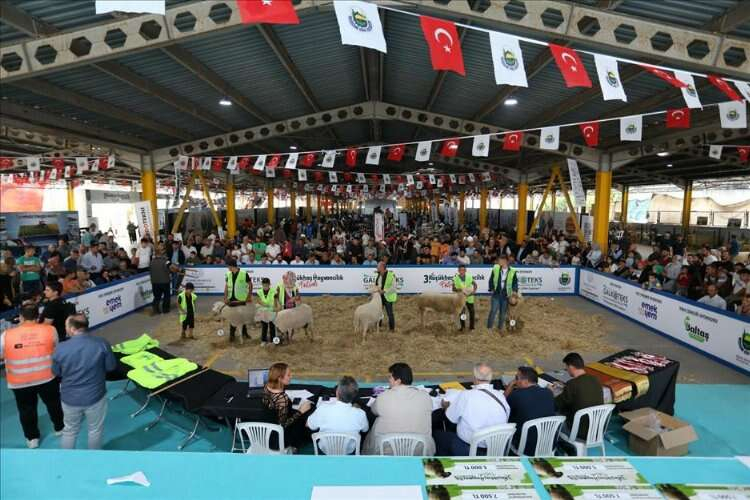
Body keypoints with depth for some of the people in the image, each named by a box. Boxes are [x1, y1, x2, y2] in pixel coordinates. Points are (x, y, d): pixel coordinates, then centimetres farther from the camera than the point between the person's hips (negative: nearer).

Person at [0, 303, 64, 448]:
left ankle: (32, 438, 35)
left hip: (20, 382, 0)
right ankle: (59, 428, 40)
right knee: (53, 403, 22)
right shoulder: (49, 330, -16)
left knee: (26, 409, 21)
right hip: (47, 377, 0)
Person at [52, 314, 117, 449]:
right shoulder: (102, 344, -20)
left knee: (70, 430, 24)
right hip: (95, 396, -1)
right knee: (95, 429, 21)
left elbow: (56, 373, 0)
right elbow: (111, 367, -8)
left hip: (70, 398, 1)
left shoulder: (60, 349, -17)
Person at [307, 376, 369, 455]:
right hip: (348, 451, 0)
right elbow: (365, 429, -6)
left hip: (325, 450, 0)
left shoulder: (323, 409, -34)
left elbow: (310, 426, -12)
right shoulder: (360, 414, -31)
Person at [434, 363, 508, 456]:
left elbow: (452, 418, -7)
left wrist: (446, 406, 16)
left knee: (438, 434, 19)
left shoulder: (466, 395, -22)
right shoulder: (501, 396, -11)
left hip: (469, 451, -5)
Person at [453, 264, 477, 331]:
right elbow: (453, 289, -10)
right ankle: (462, 326, 25)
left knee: (472, 312, 6)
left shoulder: (469, 277, -7)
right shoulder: (455, 278, -11)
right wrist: (459, 289, -29)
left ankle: (471, 326, 24)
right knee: (461, 313, 7)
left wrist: (474, 290, -16)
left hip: (469, 298, 1)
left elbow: (475, 284, 2)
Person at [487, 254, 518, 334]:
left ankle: (501, 328, 28)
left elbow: (515, 282, 1)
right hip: (496, 294, -1)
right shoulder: (495, 269, -4)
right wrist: (491, 289, 0)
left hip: (506, 295, 1)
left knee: (503, 313, 12)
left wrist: (514, 291, -14)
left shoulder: (512, 271, -5)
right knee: (493, 311, -4)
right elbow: (491, 280, 4)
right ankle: (489, 327, 8)